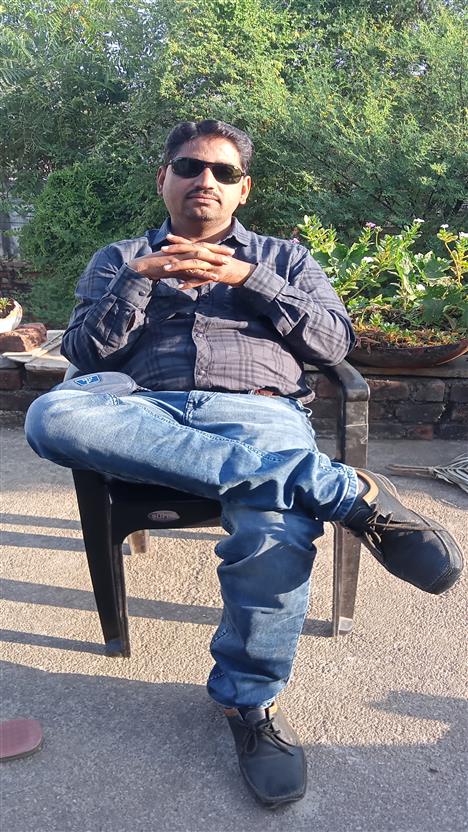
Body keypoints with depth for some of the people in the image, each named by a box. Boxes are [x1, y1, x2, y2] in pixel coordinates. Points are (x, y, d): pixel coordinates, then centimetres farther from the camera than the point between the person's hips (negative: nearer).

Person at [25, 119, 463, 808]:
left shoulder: (283, 257, 25)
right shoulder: (119, 260, 26)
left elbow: (336, 341, 10)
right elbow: (83, 352, 11)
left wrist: (248, 279, 0)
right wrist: (142, 277, -2)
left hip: (260, 413, -1)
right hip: (149, 413, 2)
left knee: (274, 535, -37)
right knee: (50, 416, -34)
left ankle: (252, 700, -4)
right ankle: (346, 492, -36)